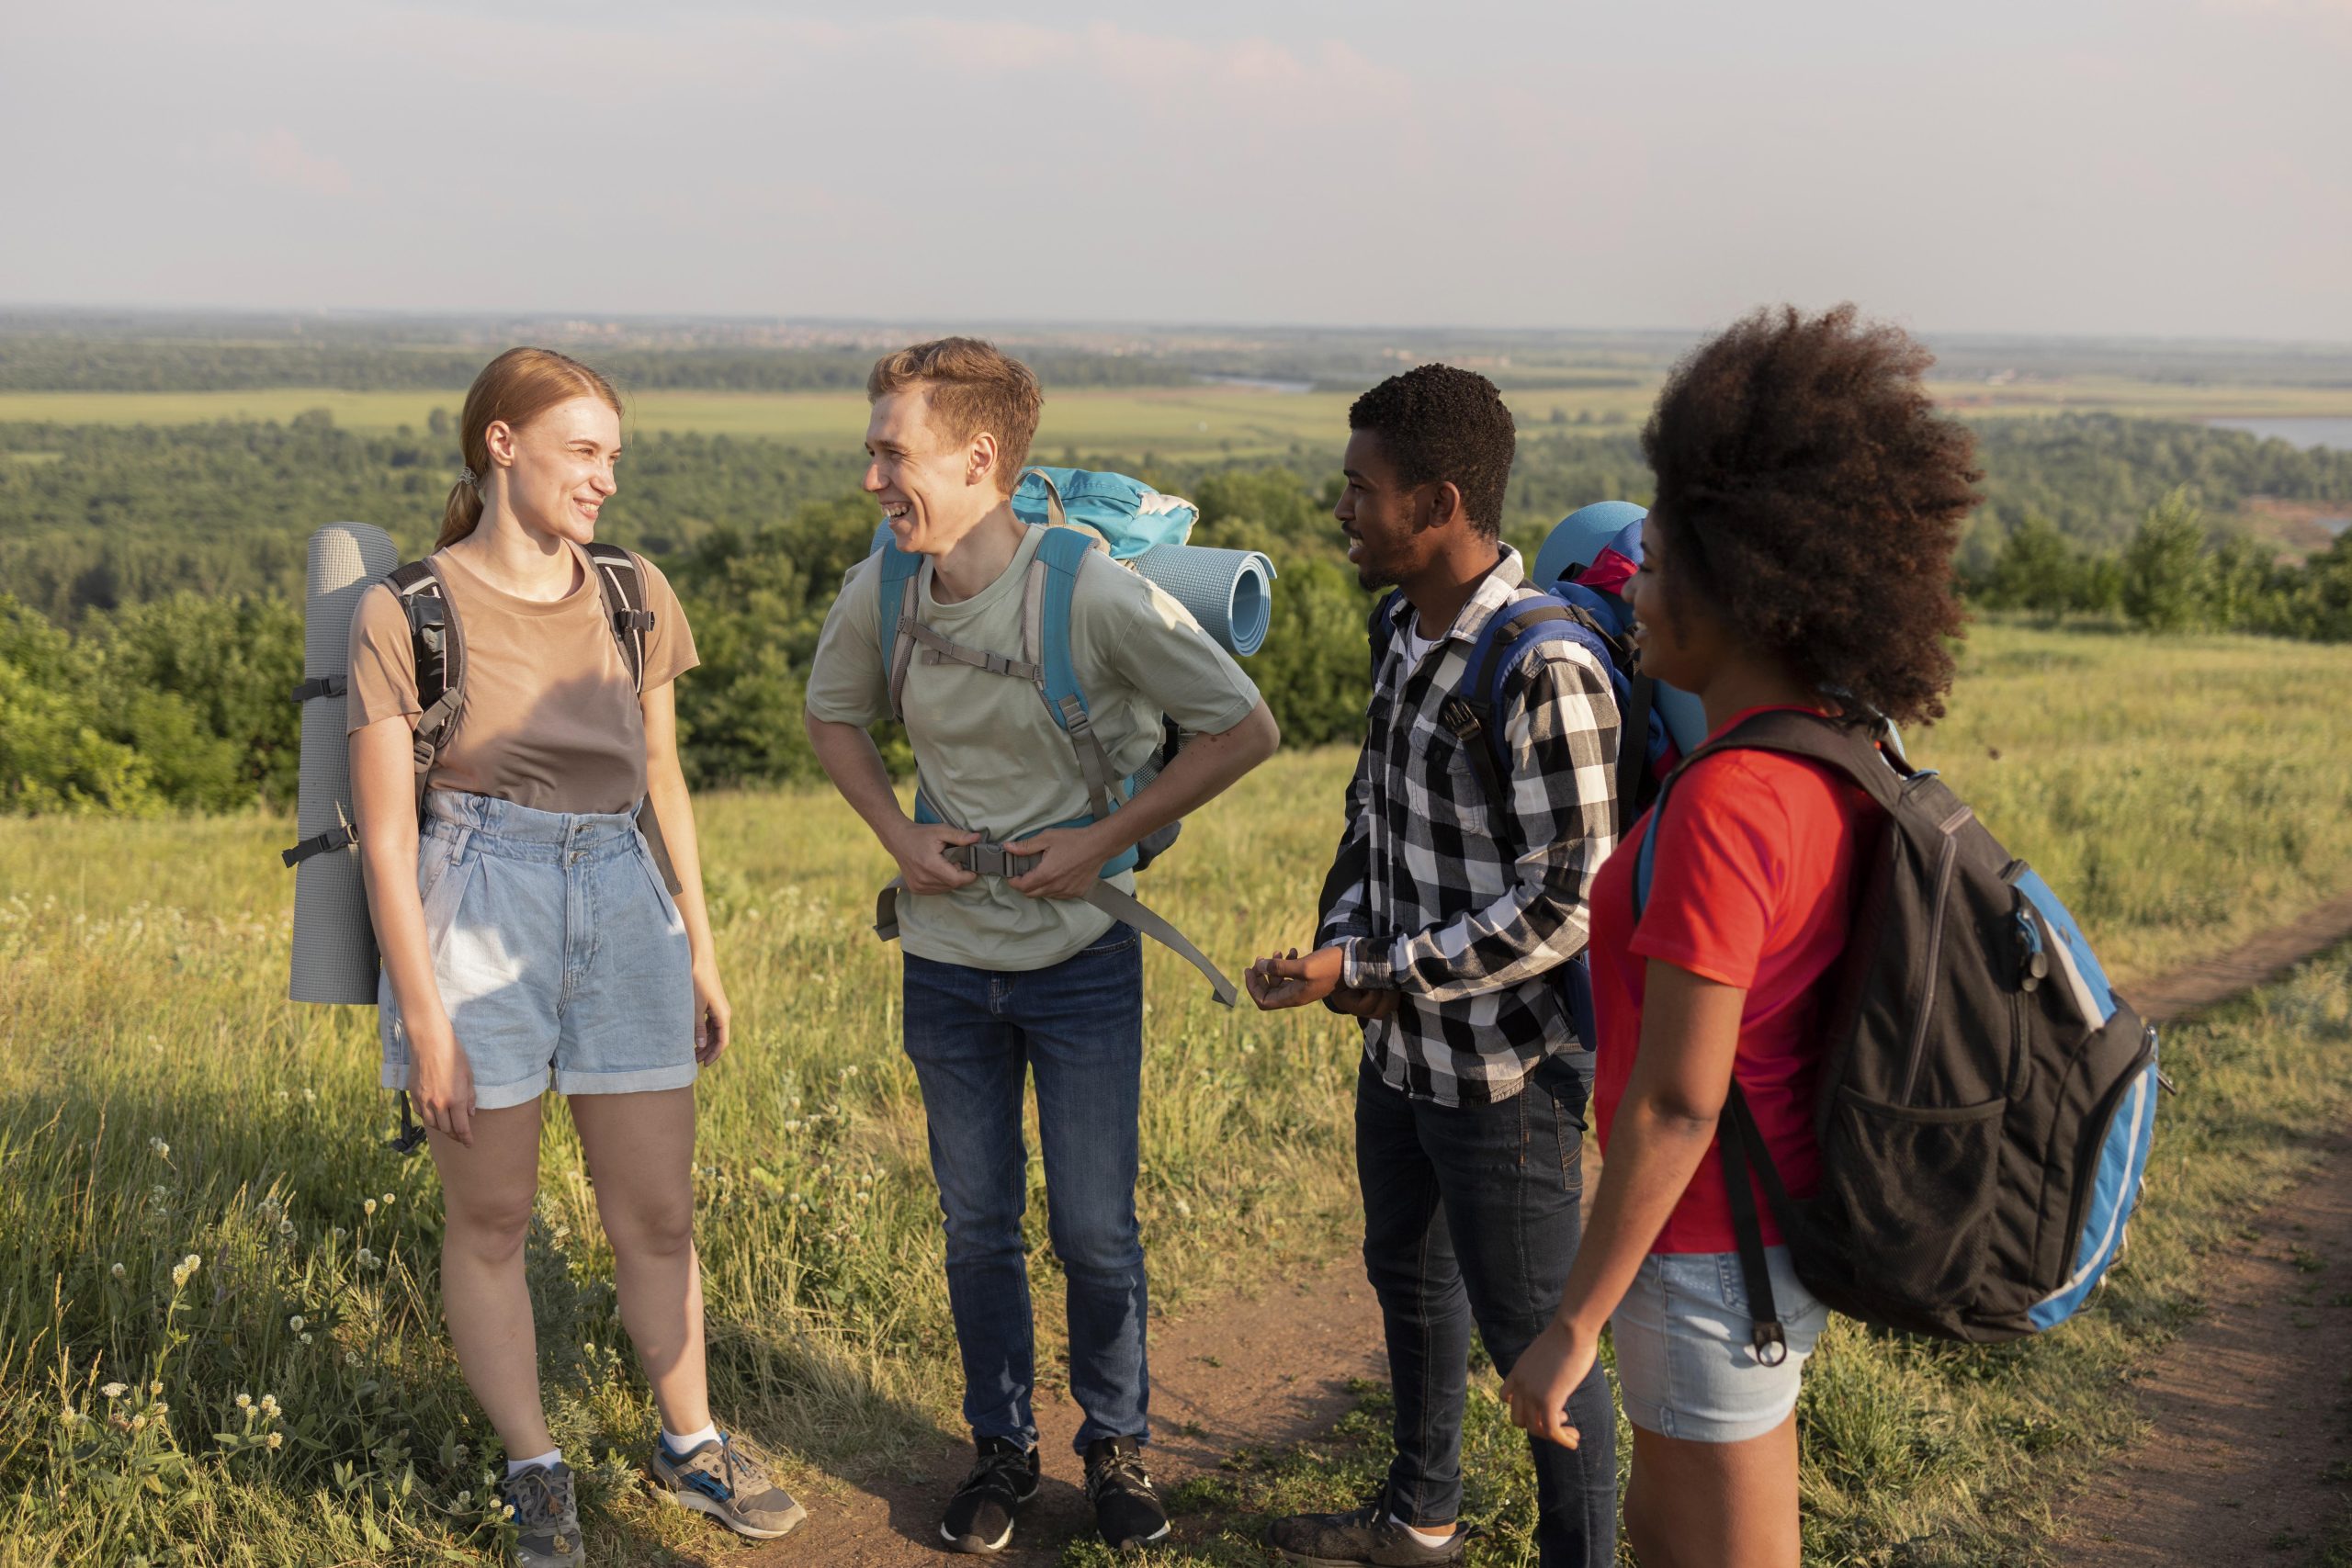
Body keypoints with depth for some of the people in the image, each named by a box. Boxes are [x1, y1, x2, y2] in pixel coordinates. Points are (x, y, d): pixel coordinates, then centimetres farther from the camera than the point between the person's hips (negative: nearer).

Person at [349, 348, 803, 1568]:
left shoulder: (637, 599, 7)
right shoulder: (402, 615, -7)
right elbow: (385, 834, -9)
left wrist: (700, 951, 14)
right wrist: (424, 1022, -11)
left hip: (623, 915, 4)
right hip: (470, 926, -3)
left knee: (658, 1214, 10)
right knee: (490, 1219, 8)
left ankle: (689, 1444, 30)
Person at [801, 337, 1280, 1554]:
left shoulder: (1099, 595, -21)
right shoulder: (878, 592, -8)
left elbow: (1245, 729, -11)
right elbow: (833, 712, 13)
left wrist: (1104, 840, -14)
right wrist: (896, 835, -3)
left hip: (1082, 959, -3)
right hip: (946, 960, 3)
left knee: (1093, 1229, 7)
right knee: (978, 1226, 14)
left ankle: (1117, 1445, 30)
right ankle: (1001, 1446, 34)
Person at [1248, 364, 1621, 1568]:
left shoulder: (1545, 674, -26)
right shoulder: (1403, 627, 2)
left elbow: (1563, 905, -26)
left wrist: (1368, 972, -22)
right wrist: (1345, 933, -2)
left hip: (1505, 1072, -9)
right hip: (1401, 1050, 10)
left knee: (1534, 1330, 6)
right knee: (1408, 1277, 26)